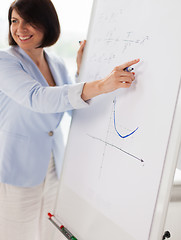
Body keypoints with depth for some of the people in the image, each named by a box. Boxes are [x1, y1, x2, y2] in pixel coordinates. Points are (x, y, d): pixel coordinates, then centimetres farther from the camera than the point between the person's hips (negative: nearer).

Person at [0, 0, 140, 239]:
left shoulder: (57, 65, 3)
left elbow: (78, 110, 7)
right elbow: (37, 98, -34)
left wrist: (82, 68, -6)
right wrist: (101, 85, -44)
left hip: (52, 169, 5)